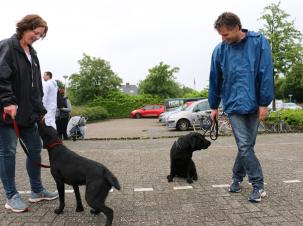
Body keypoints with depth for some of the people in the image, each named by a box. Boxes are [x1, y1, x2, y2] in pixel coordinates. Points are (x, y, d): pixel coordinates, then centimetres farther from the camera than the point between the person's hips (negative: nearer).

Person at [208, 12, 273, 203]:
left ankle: (237, 177, 27)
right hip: (234, 105, 0)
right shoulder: (220, 50, -1)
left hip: (254, 104, 0)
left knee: (247, 146, 9)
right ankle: (258, 185, 6)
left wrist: (264, 103, -8)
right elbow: (215, 81, 7)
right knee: (245, 145, -5)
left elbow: (266, 74, -6)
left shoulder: (259, 42, -6)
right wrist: (214, 106, 12)